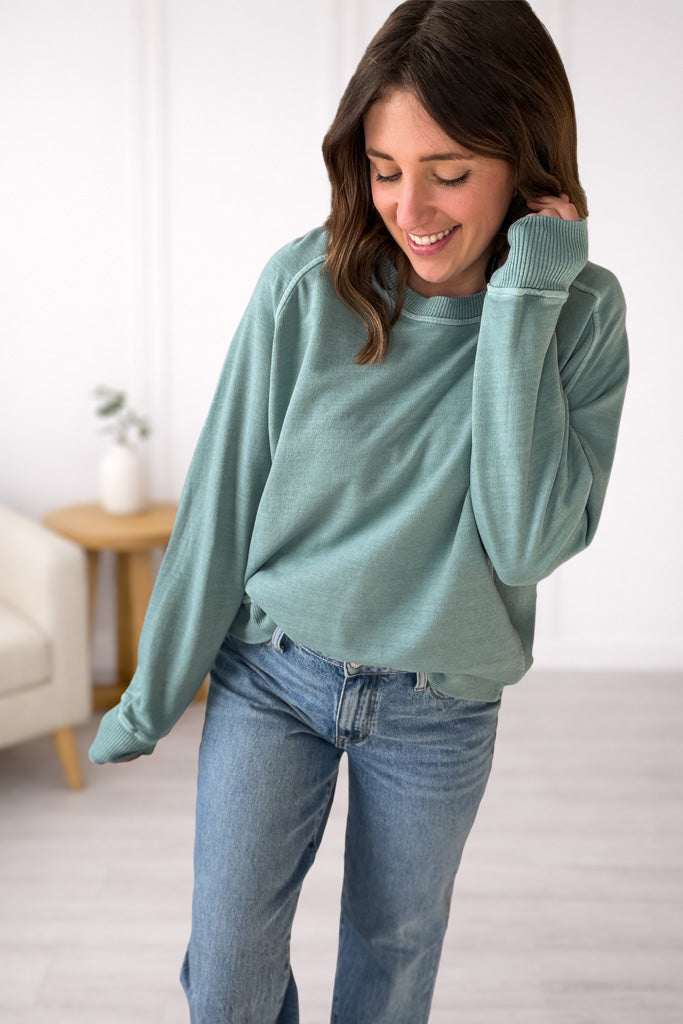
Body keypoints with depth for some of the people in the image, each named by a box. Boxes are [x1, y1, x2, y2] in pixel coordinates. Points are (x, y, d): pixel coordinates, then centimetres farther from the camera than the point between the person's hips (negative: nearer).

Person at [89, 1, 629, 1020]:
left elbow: (527, 542, -23)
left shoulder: (582, 315, -12)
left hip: (439, 710, 1)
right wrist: (153, 697, 1)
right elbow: (221, 502, -6)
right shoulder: (307, 286, -14)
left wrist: (520, 303, -26)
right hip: (270, 675, 0)